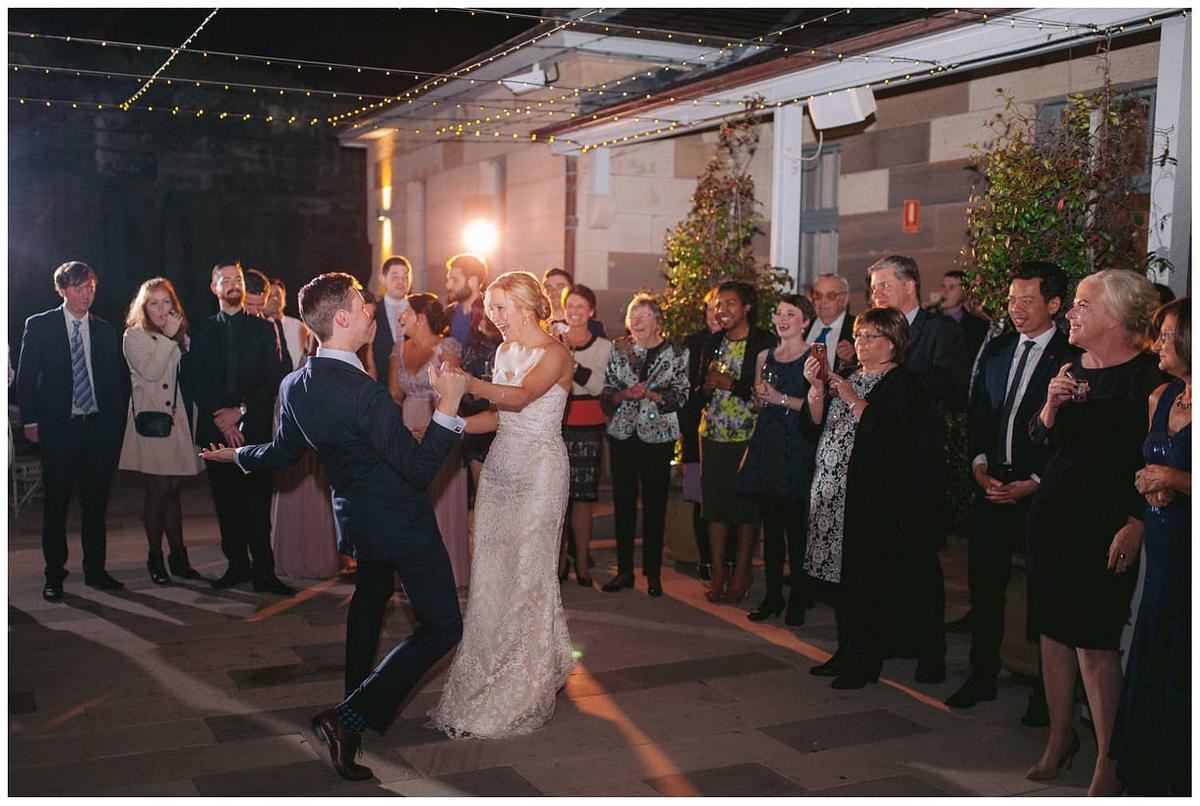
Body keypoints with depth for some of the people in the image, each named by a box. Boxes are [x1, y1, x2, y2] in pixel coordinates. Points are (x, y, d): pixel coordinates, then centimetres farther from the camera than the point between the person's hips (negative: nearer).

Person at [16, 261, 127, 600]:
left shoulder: (104, 330, 9)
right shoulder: (39, 326, 0)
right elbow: (26, 376, 1)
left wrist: (115, 425, 5)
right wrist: (30, 420, -5)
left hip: (98, 428, 3)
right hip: (58, 428, -3)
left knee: (96, 503, 9)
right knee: (56, 505, 5)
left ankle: (95, 570, 20)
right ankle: (54, 575, 15)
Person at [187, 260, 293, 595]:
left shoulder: (263, 329, 9)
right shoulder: (202, 332, 12)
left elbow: (273, 379, 1)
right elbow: (196, 382, 5)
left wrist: (241, 410, -9)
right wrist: (221, 419, -6)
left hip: (254, 427, -2)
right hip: (216, 428, 2)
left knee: (257, 503, -7)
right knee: (226, 502, 5)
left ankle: (264, 572, -4)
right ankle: (237, 565, 14)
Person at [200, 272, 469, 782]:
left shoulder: (295, 386, -5)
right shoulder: (365, 394, -30)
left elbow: (284, 450, 12)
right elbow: (420, 469, -27)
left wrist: (238, 456, 33)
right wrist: (449, 404, -25)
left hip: (357, 519, 9)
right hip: (401, 523, -8)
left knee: (369, 597, 32)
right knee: (442, 627, -1)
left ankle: (359, 706, 46)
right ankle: (351, 718, -6)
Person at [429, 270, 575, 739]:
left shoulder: (555, 355, -10)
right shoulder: (504, 350, 14)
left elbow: (521, 397, -28)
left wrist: (468, 383, -40)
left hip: (539, 471, -7)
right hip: (500, 466, 7)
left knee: (527, 568, -2)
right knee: (492, 569, 5)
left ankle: (526, 685, 12)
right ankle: (493, 671, 18)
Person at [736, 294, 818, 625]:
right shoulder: (764, 357, 14)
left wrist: (781, 399, -14)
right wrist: (758, 397, 2)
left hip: (798, 448, -5)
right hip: (766, 445, 5)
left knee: (796, 526, -4)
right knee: (770, 525, 8)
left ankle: (797, 600, 6)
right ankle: (772, 595, 16)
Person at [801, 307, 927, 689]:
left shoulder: (903, 384, -7)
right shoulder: (847, 377, 17)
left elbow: (890, 438, -20)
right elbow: (816, 422, 12)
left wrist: (854, 400, -18)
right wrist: (816, 388, -3)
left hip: (873, 496, -8)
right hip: (834, 489, 8)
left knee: (867, 578, -3)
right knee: (840, 573, 12)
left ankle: (866, 662, 7)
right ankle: (845, 651, 22)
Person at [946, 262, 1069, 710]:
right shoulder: (996, 351, 12)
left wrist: (1033, 483, -14)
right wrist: (980, 467, 0)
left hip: (1041, 491, -5)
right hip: (993, 487, 5)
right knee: (984, 585, 9)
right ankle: (982, 677, 23)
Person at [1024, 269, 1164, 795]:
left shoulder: (1148, 375, -11)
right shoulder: (1071, 369, 9)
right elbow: (1039, 440, 12)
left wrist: (1137, 524, -16)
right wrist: (1051, 404, -7)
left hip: (1107, 528, -7)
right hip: (1052, 517, 7)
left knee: (1095, 644, -4)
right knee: (1053, 632, 13)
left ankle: (1109, 763, 10)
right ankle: (1060, 737, 29)